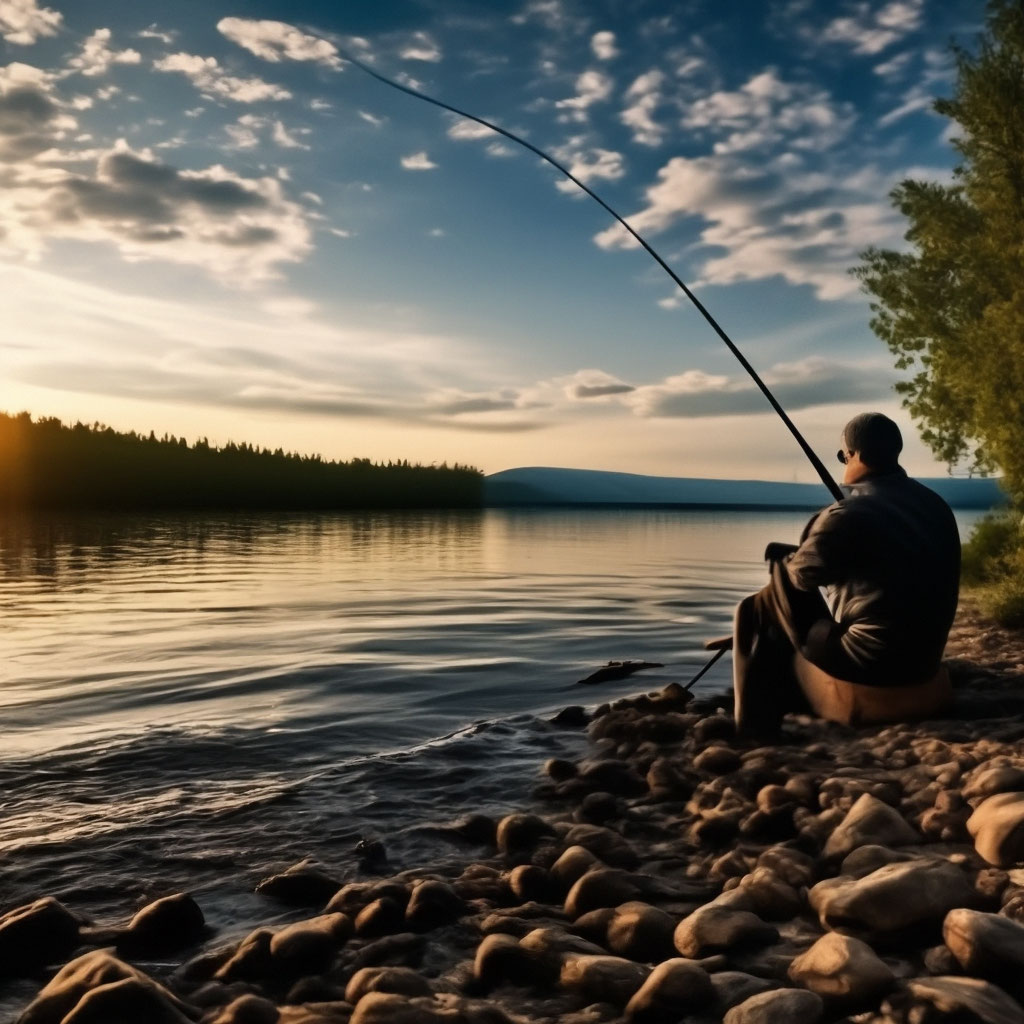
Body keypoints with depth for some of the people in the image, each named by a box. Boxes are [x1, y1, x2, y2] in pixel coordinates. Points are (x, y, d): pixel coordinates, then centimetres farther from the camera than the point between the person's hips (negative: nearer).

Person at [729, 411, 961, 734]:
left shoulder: (847, 516, -20)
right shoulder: (934, 505, 5)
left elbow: (802, 575, -6)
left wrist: (784, 559, 18)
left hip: (871, 663, -8)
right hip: (924, 658, 8)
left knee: (759, 612, 7)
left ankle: (756, 731, 16)